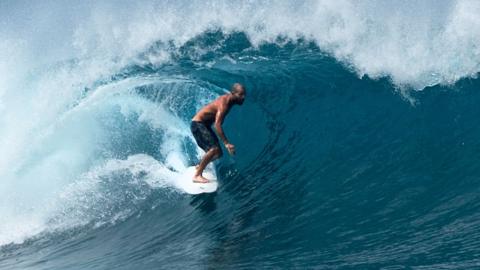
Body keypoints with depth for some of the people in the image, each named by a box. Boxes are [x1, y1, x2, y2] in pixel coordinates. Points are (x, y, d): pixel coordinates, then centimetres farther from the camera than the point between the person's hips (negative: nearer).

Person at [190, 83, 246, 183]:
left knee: (218, 153, 8)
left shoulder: (229, 100, 1)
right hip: (198, 124, -9)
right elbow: (217, 124, -35)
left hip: (205, 125, 9)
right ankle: (197, 175, -22)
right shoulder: (224, 103, -26)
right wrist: (226, 143, -40)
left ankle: (199, 166, 30)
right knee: (214, 149, -25)